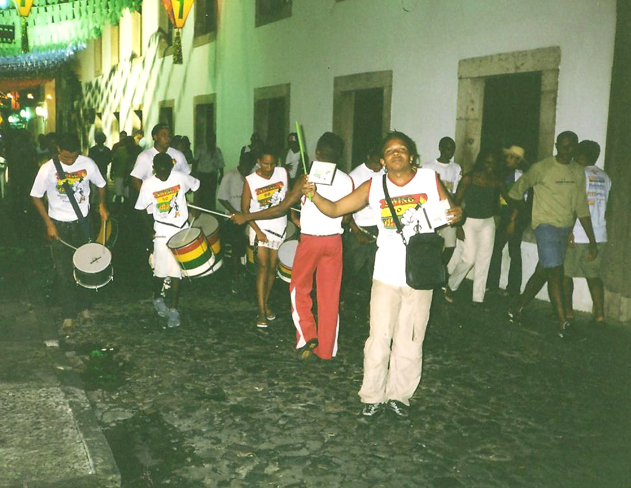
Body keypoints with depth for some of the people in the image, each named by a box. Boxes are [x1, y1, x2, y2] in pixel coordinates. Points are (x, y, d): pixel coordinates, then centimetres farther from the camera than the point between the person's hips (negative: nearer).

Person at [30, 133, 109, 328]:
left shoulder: (87, 164, -10)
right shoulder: (48, 169, -15)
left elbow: (101, 184, 8)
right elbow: (36, 197, -6)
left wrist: (102, 205, -9)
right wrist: (48, 224, -11)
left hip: (83, 222, 2)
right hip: (59, 225, -2)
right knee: (64, 272, 0)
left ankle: (83, 306, 29)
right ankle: (69, 314, 10)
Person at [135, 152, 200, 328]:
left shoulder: (181, 177, -8)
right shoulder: (148, 184, -10)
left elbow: (196, 186, 10)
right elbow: (142, 208, 2)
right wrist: (149, 229, -2)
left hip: (182, 228, 1)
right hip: (162, 231, -1)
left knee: (177, 270, 0)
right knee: (161, 269, 3)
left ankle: (173, 309, 7)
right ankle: (157, 299, 31)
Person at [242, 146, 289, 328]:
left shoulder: (283, 173, -4)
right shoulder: (250, 181, -11)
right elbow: (245, 209, -7)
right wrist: (257, 231, -13)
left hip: (280, 227, 3)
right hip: (260, 228, -3)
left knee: (272, 267, 10)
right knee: (262, 266, -11)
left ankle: (266, 303, 27)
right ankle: (262, 312, -10)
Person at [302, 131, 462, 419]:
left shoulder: (430, 179, 0)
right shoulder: (373, 186, 1)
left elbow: (449, 212, 7)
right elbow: (334, 209, 0)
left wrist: (456, 215, -17)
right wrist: (313, 194, -18)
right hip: (386, 276, 0)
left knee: (409, 342, 11)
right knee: (379, 339, 2)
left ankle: (399, 396, 27)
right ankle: (372, 398, 18)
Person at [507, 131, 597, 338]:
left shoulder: (578, 171, 6)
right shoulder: (542, 168, -10)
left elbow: (582, 207, 6)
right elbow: (517, 190, -1)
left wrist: (592, 240, 2)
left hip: (566, 228, 6)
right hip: (546, 226, -6)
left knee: (543, 272, 11)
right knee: (555, 273, -11)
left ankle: (517, 309, 24)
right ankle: (563, 321, -4)